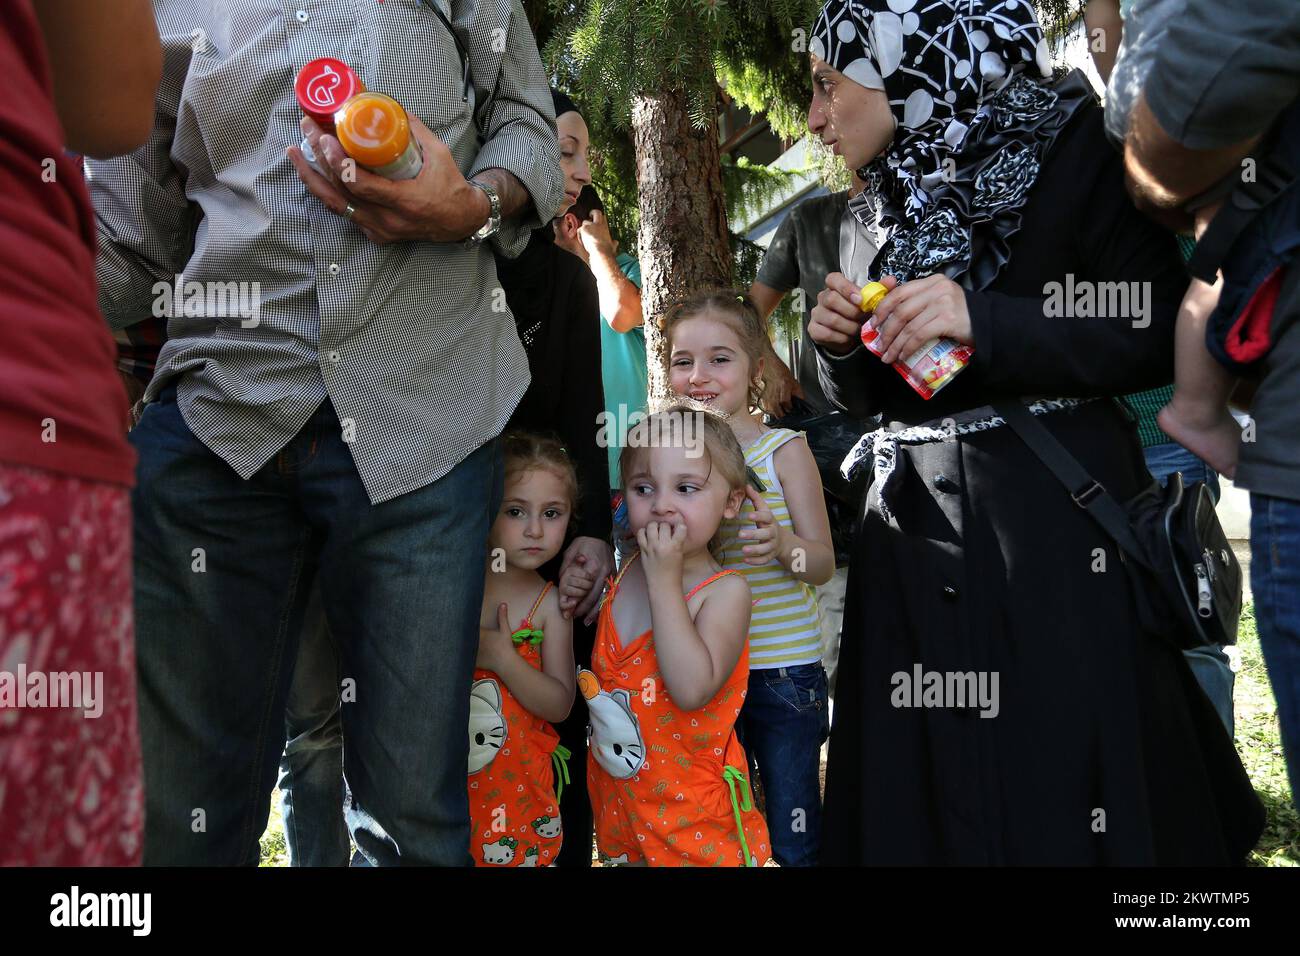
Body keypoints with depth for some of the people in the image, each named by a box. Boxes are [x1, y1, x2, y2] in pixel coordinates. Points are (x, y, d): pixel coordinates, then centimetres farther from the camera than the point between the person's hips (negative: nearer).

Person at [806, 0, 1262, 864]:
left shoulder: (1070, 143, -6)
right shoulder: (890, 206, 12)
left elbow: (1159, 337, -12)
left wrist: (981, 323, -22)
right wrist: (842, 345, -3)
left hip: (1059, 530, -5)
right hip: (916, 537, 6)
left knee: (1064, 795, -1)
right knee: (925, 802, 9)